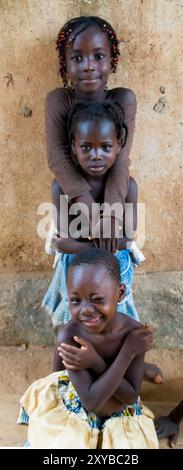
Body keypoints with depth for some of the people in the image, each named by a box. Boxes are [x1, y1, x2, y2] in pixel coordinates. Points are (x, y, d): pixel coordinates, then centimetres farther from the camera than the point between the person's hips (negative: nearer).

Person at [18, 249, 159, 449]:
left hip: (122, 417, 2)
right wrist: (127, 352, -33)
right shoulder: (70, 334, -29)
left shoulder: (134, 331, -23)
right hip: (77, 411, -1)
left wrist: (96, 363, -33)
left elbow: (131, 396, -20)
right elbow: (92, 401, -30)